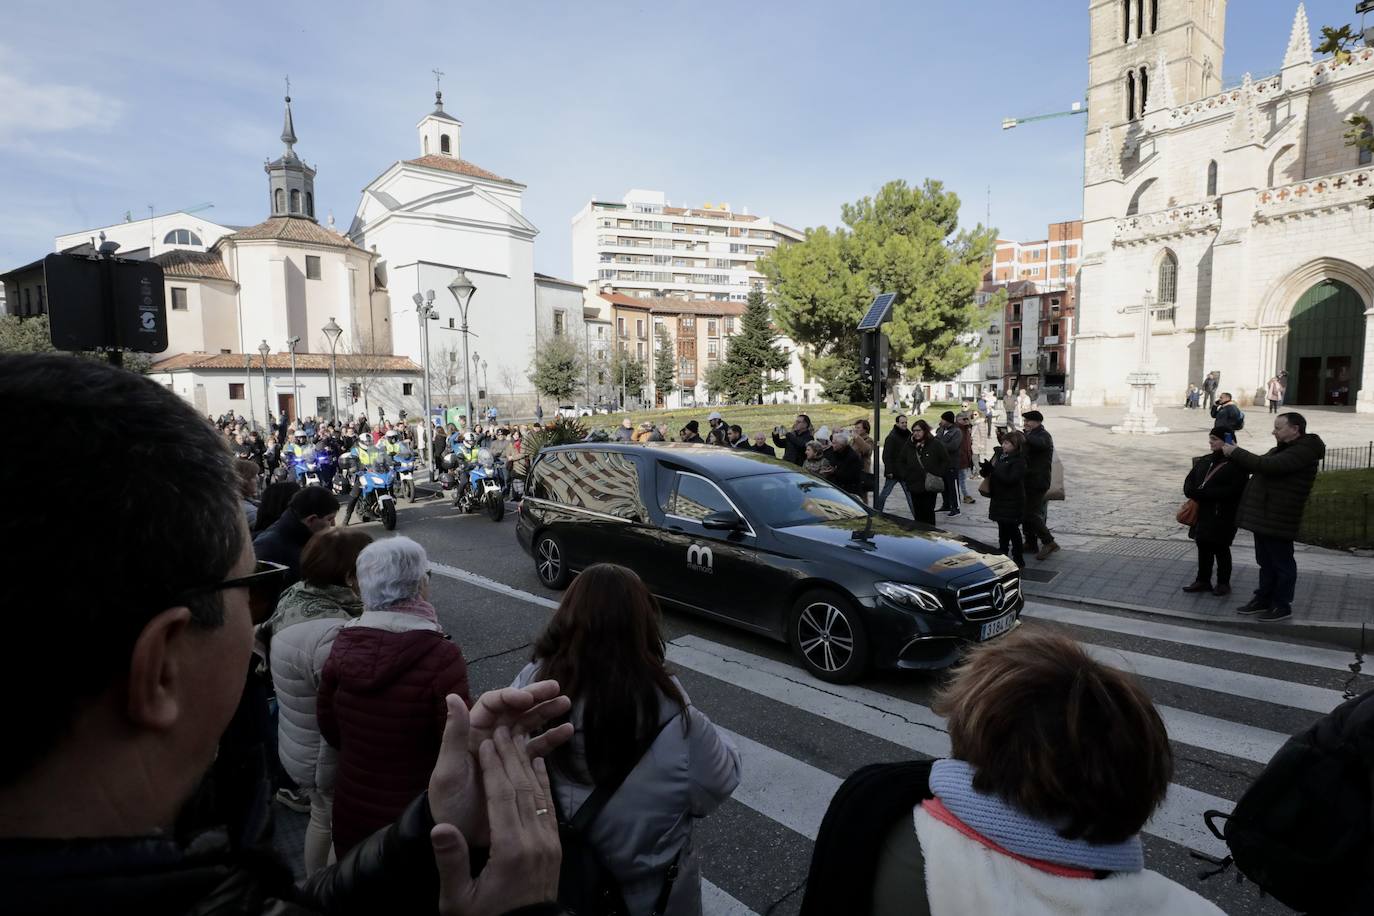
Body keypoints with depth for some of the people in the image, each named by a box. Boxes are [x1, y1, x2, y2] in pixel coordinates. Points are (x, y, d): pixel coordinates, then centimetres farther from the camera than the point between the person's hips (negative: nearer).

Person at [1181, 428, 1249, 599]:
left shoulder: (1237, 464, -11)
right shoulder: (1204, 461, 11)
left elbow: (1232, 490, -21)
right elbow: (1190, 480, 10)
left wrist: (1202, 493, -25)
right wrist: (1193, 492, -12)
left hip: (1222, 516, -6)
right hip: (1202, 514, 6)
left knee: (1220, 548, 4)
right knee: (1203, 547, 12)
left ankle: (1223, 583, 18)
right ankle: (1203, 580, 23)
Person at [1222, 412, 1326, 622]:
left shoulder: (1303, 451, -16)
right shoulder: (1282, 449, 16)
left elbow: (1268, 465, -27)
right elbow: (1259, 464, 20)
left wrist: (1236, 452, -20)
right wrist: (1236, 453, 2)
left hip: (1278, 519, -9)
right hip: (1264, 517, 9)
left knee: (1281, 563, 3)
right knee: (1266, 562, 17)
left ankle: (1282, 606, 13)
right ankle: (1263, 599, 27)